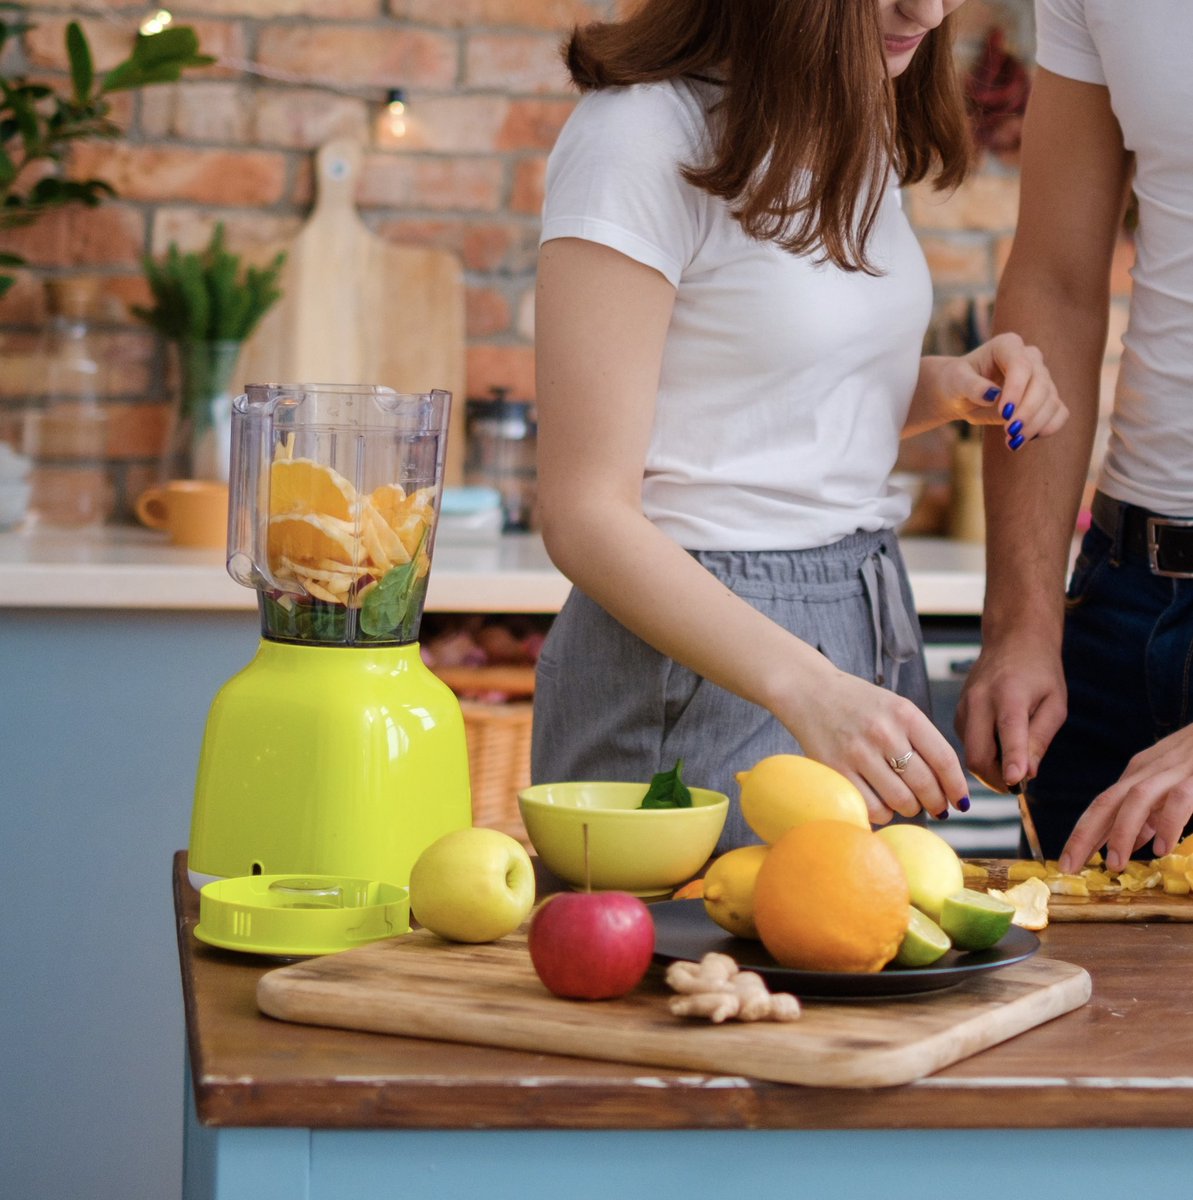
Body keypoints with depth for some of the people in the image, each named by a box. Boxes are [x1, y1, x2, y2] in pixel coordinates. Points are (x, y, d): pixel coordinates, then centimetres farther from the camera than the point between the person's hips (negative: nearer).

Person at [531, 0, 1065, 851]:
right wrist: (808, 690, -31)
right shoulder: (641, 135, -16)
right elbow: (585, 512, -21)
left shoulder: (857, 123, 8)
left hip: (878, 622, 8)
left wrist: (948, 385, 2)